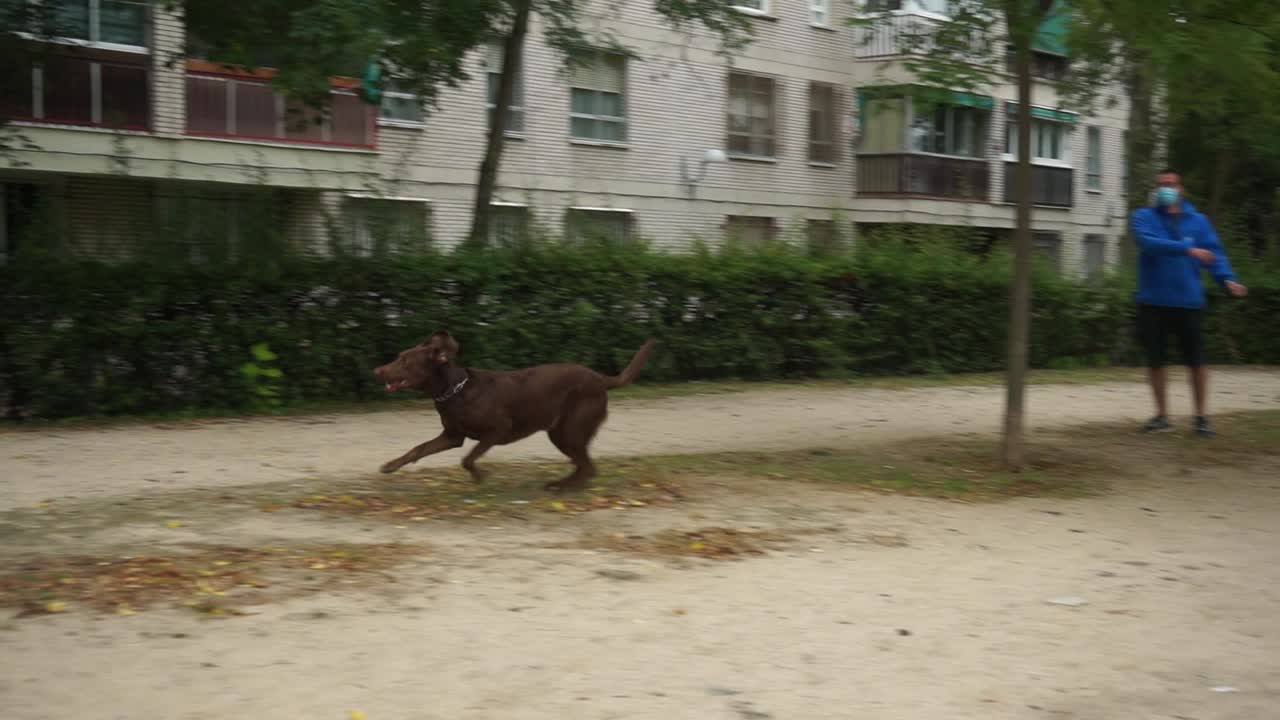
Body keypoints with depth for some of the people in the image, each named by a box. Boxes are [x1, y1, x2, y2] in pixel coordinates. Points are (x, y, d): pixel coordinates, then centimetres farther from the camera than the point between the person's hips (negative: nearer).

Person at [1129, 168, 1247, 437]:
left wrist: (1227, 279, -20)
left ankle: (1201, 416, 12)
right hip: (1153, 301, 0)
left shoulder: (1198, 221, 6)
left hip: (1188, 301, 0)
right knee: (1156, 360, 6)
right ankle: (1162, 415, 18)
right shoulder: (1143, 217, 0)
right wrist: (1187, 249, -28)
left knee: (1196, 360, 1)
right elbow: (1149, 243, -19)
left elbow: (1214, 252, -3)